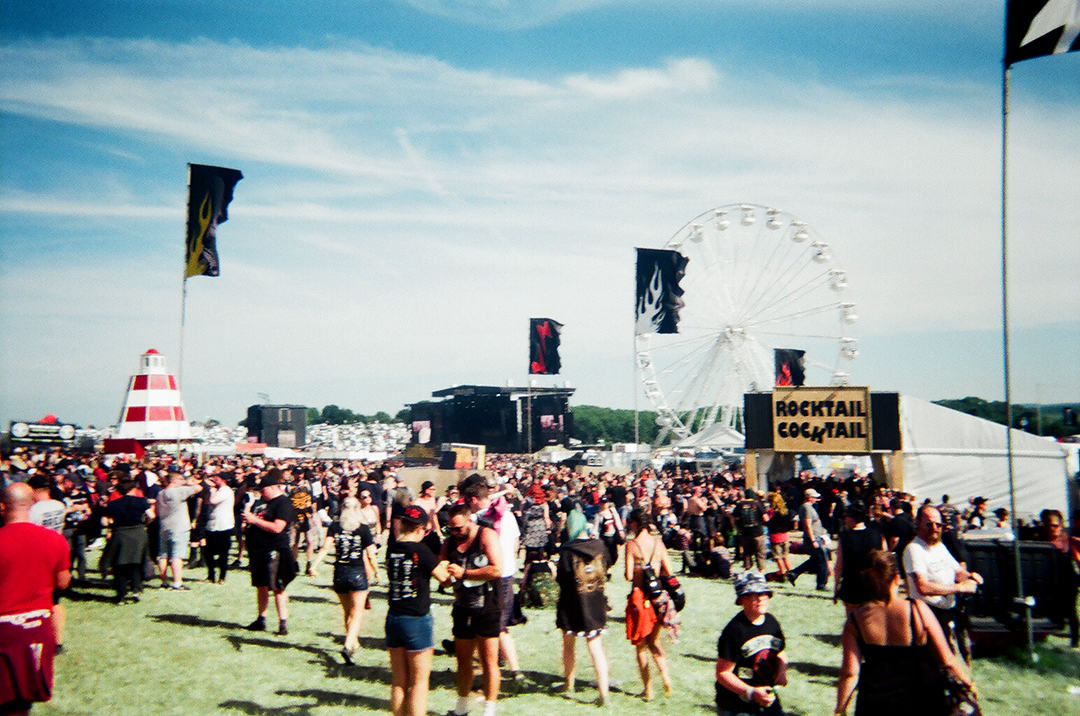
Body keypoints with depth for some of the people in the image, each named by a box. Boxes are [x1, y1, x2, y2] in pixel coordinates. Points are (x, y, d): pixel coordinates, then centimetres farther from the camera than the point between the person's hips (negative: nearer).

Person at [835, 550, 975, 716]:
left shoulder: (855, 621, -10)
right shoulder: (918, 609, -12)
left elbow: (849, 673, -10)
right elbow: (947, 660, -6)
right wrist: (969, 682, 11)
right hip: (921, 702, 0)